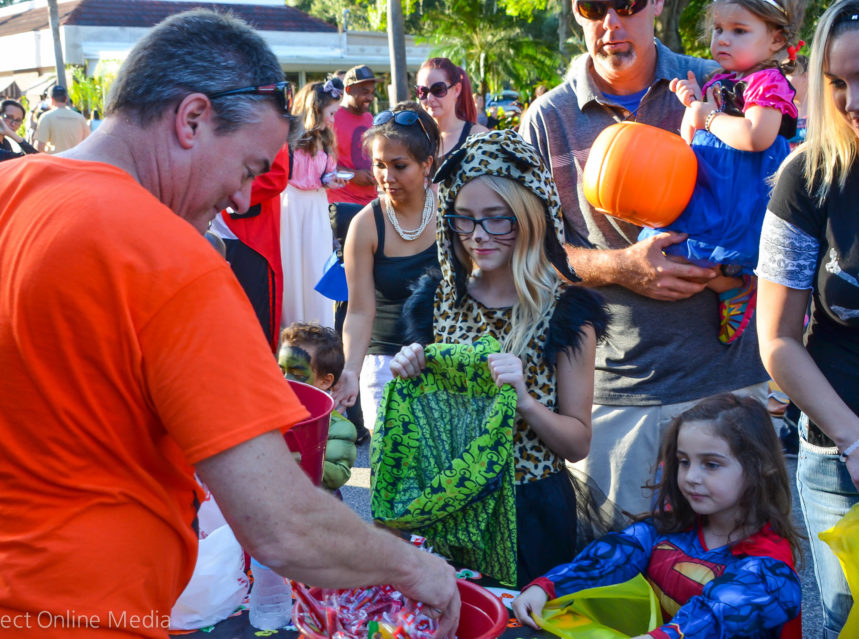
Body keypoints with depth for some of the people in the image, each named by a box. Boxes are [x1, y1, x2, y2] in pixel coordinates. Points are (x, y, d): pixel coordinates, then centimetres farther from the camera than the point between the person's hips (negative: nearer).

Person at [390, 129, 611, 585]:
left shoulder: (565, 311, -12)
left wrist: (523, 400, -26)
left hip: (531, 509, -3)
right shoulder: (441, 298, -2)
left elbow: (578, 442, -9)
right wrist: (410, 376, -12)